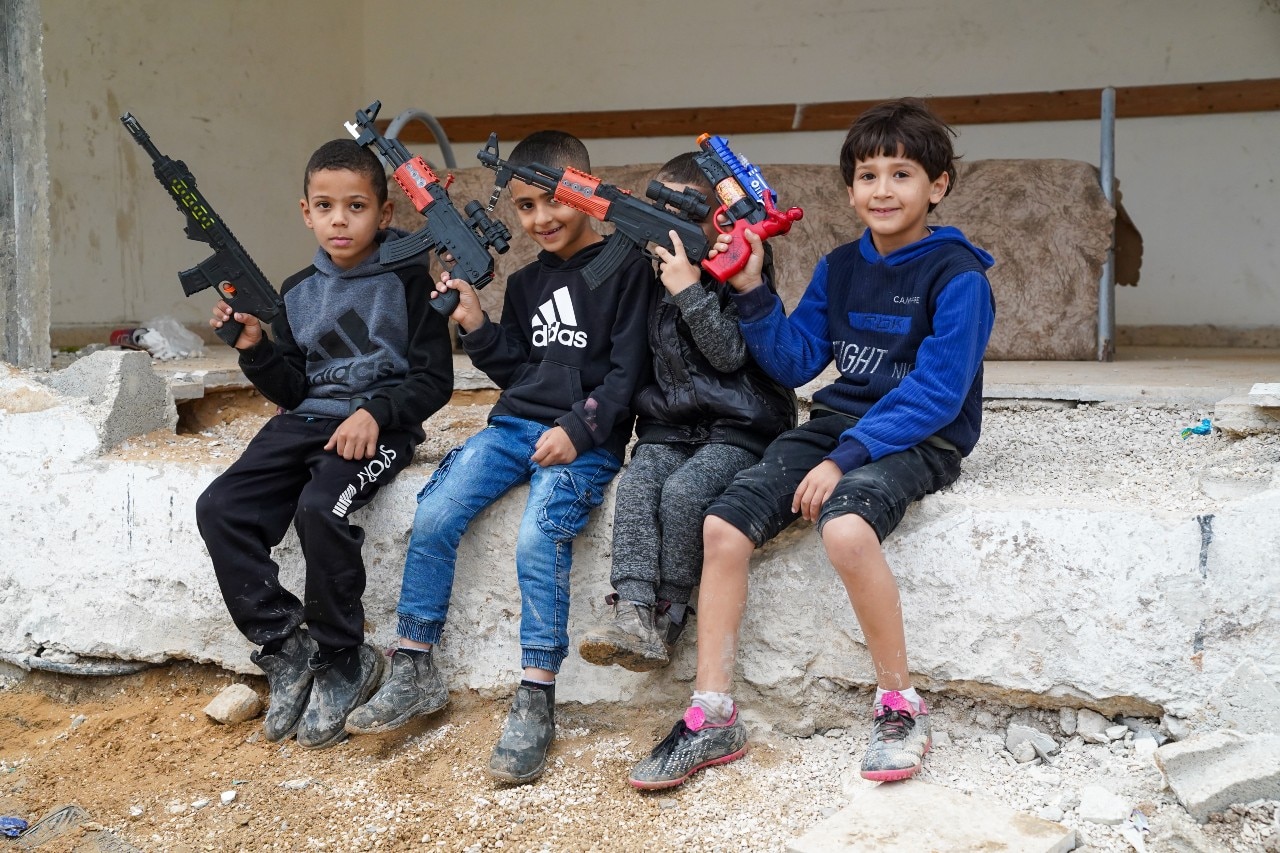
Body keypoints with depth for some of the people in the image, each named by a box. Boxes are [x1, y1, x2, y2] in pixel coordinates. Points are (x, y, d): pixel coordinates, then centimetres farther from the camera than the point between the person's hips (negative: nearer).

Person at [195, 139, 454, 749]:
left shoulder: (407, 281, -1)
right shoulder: (298, 292, 13)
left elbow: (434, 379, -4)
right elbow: (291, 389, 13)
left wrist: (375, 413, -18)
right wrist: (255, 348, -4)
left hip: (378, 427, -6)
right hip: (305, 421, 6)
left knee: (321, 508, -33)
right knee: (220, 508, -16)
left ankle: (340, 664, -13)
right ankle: (286, 648, -7)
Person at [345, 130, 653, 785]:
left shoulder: (625, 267, -2)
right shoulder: (525, 283, 18)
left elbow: (628, 369, -8)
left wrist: (578, 429, -18)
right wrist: (475, 327, 2)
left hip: (585, 439, -6)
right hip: (514, 424, 6)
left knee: (539, 539, -29)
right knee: (432, 517, -14)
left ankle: (534, 704, -21)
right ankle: (414, 674, -3)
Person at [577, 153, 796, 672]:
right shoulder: (657, 279, 15)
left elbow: (731, 354, -16)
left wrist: (690, 291, -20)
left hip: (738, 430, -5)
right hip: (669, 429, 5)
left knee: (683, 491, -30)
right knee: (636, 486, -25)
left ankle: (666, 618, -18)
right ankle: (632, 613, -34)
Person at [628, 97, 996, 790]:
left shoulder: (957, 276, -8)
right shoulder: (839, 269, 11)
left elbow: (934, 394, -16)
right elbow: (794, 362, 12)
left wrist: (844, 459, -22)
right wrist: (753, 295, -3)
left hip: (917, 441, -6)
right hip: (837, 422, 6)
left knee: (845, 528, -36)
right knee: (723, 525, -13)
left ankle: (900, 706, -16)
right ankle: (712, 719, -6)